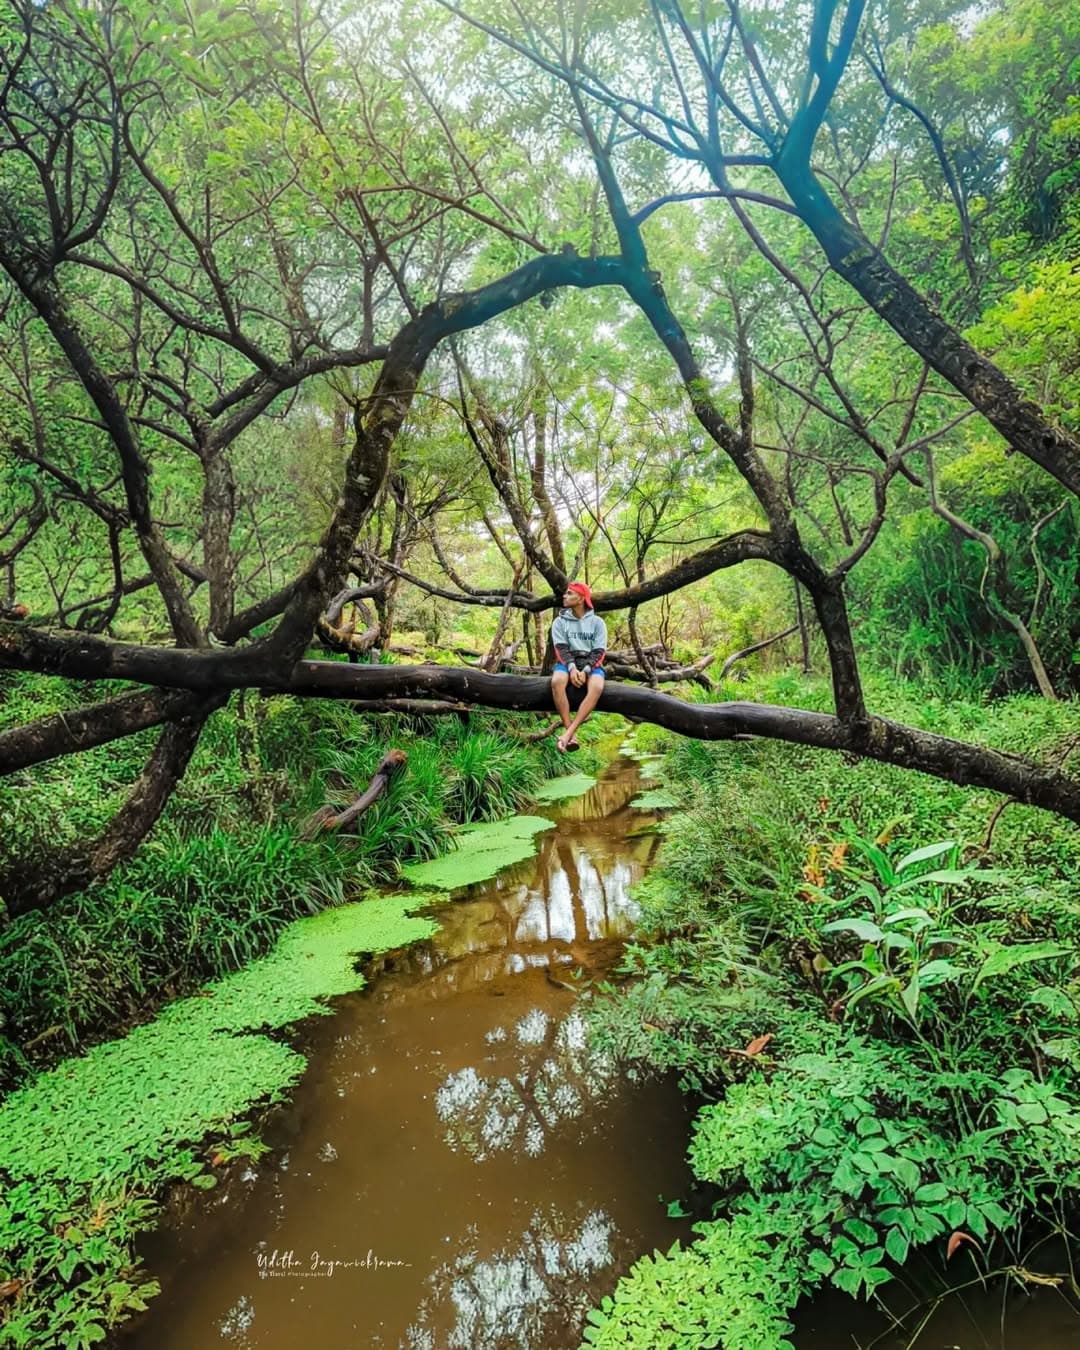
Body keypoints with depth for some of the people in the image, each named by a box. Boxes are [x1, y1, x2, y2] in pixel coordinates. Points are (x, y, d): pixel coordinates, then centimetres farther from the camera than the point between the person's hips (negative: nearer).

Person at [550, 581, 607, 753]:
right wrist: (572, 668, -23)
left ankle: (568, 732, -39)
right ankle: (571, 734, -36)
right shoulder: (560, 621, 7)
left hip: (591, 664, 0)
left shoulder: (597, 622, 5)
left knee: (597, 687, -36)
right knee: (557, 681, -36)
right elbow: (561, 649, -4)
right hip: (567, 662, 0)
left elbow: (599, 652, -3)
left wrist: (585, 671, -20)